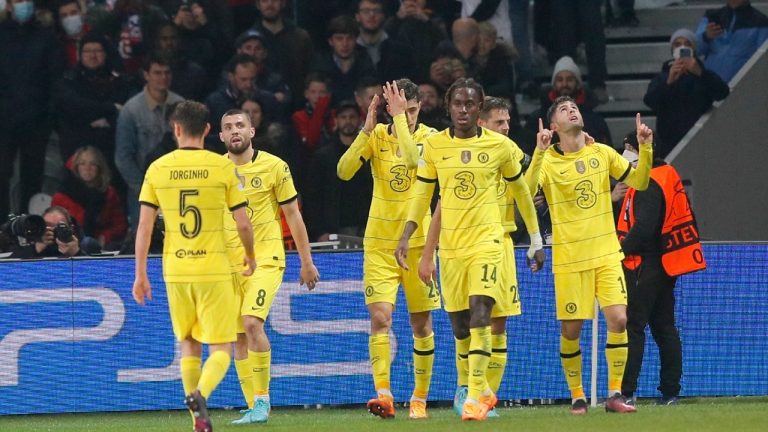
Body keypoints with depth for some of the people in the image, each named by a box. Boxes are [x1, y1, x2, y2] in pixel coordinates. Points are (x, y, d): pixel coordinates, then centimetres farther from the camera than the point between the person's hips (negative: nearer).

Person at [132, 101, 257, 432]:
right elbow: (243, 223, -1)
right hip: (214, 269, -2)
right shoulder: (223, 167, -4)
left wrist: (140, 274, 6)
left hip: (175, 271, 2)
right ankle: (201, 394, -25)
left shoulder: (158, 169, 1)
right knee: (221, 348, 3)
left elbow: (144, 225, 0)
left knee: (188, 344, 18)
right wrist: (251, 257, 18)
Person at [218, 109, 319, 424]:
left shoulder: (274, 166, -3)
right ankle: (254, 408, 9)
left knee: (252, 323, -21)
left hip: (265, 259, -4)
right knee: (239, 337, 2)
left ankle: (262, 399, -13)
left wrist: (306, 261, 5)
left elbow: (292, 214, 4)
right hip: (228, 263, 4)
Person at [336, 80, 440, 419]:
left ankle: (420, 399, 18)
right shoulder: (376, 136, 1)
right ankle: (383, 394, -21)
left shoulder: (429, 137, -3)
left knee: (421, 324, 6)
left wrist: (400, 118, -23)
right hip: (379, 244, 0)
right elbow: (344, 171, -12)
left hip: (417, 242, 0)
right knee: (380, 316, -16)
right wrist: (367, 128, -17)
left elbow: (413, 159, -26)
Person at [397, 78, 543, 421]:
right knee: (459, 325, 6)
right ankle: (482, 391, 25)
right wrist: (406, 236, -1)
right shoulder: (434, 145, 3)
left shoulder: (499, 145, 0)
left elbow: (520, 190, 12)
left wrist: (536, 241, 15)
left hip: (487, 239, -3)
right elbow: (422, 195, 11)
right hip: (450, 244, 3)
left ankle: (476, 397, -22)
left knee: (480, 313, -20)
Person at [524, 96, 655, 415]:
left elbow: (639, 182, 10)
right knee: (570, 330, -1)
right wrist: (540, 152, -32)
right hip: (568, 258, -2)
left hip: (606, 253, 2)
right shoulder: (547, 160, -5)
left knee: (618, 318, -11)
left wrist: (645, 148, -5)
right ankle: (577, 396, 14)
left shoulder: (602, 153, 6)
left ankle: (614, 394, -2)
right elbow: (526, 192, -22)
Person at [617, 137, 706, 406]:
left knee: (632, 325, -9)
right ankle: (670, 391, 12)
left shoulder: (648, 184, -17)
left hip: (645, 266, -10)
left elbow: (643, 229, -25)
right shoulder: (669, 174, 14)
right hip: (667, 264, 10)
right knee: (664, 327, 12)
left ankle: (626, 391, -13)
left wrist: (621, 252, -16)